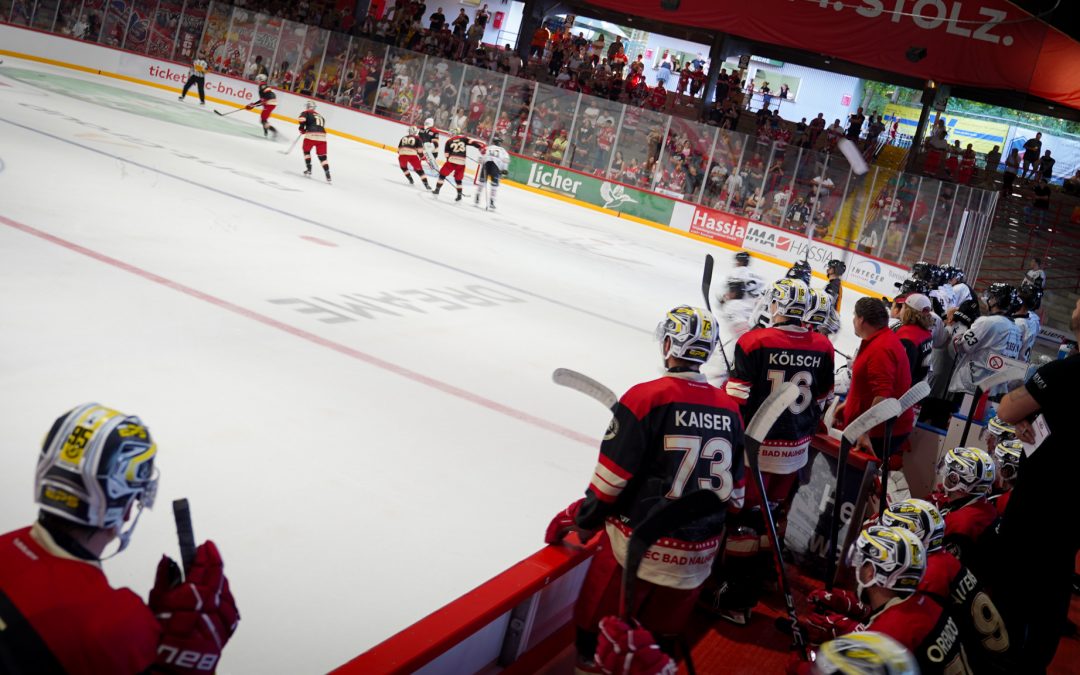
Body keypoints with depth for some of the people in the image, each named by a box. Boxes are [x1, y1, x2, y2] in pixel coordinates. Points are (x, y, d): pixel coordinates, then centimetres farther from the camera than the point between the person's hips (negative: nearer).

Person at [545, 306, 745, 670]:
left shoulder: (646, 398, -15)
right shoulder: (729, 409, 2)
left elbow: (612, 477, -13)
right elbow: (735, 487, 11)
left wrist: (580, 520, 2)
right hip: (698, 553, 5)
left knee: (598, 631, 12)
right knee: (663, 633, 22)